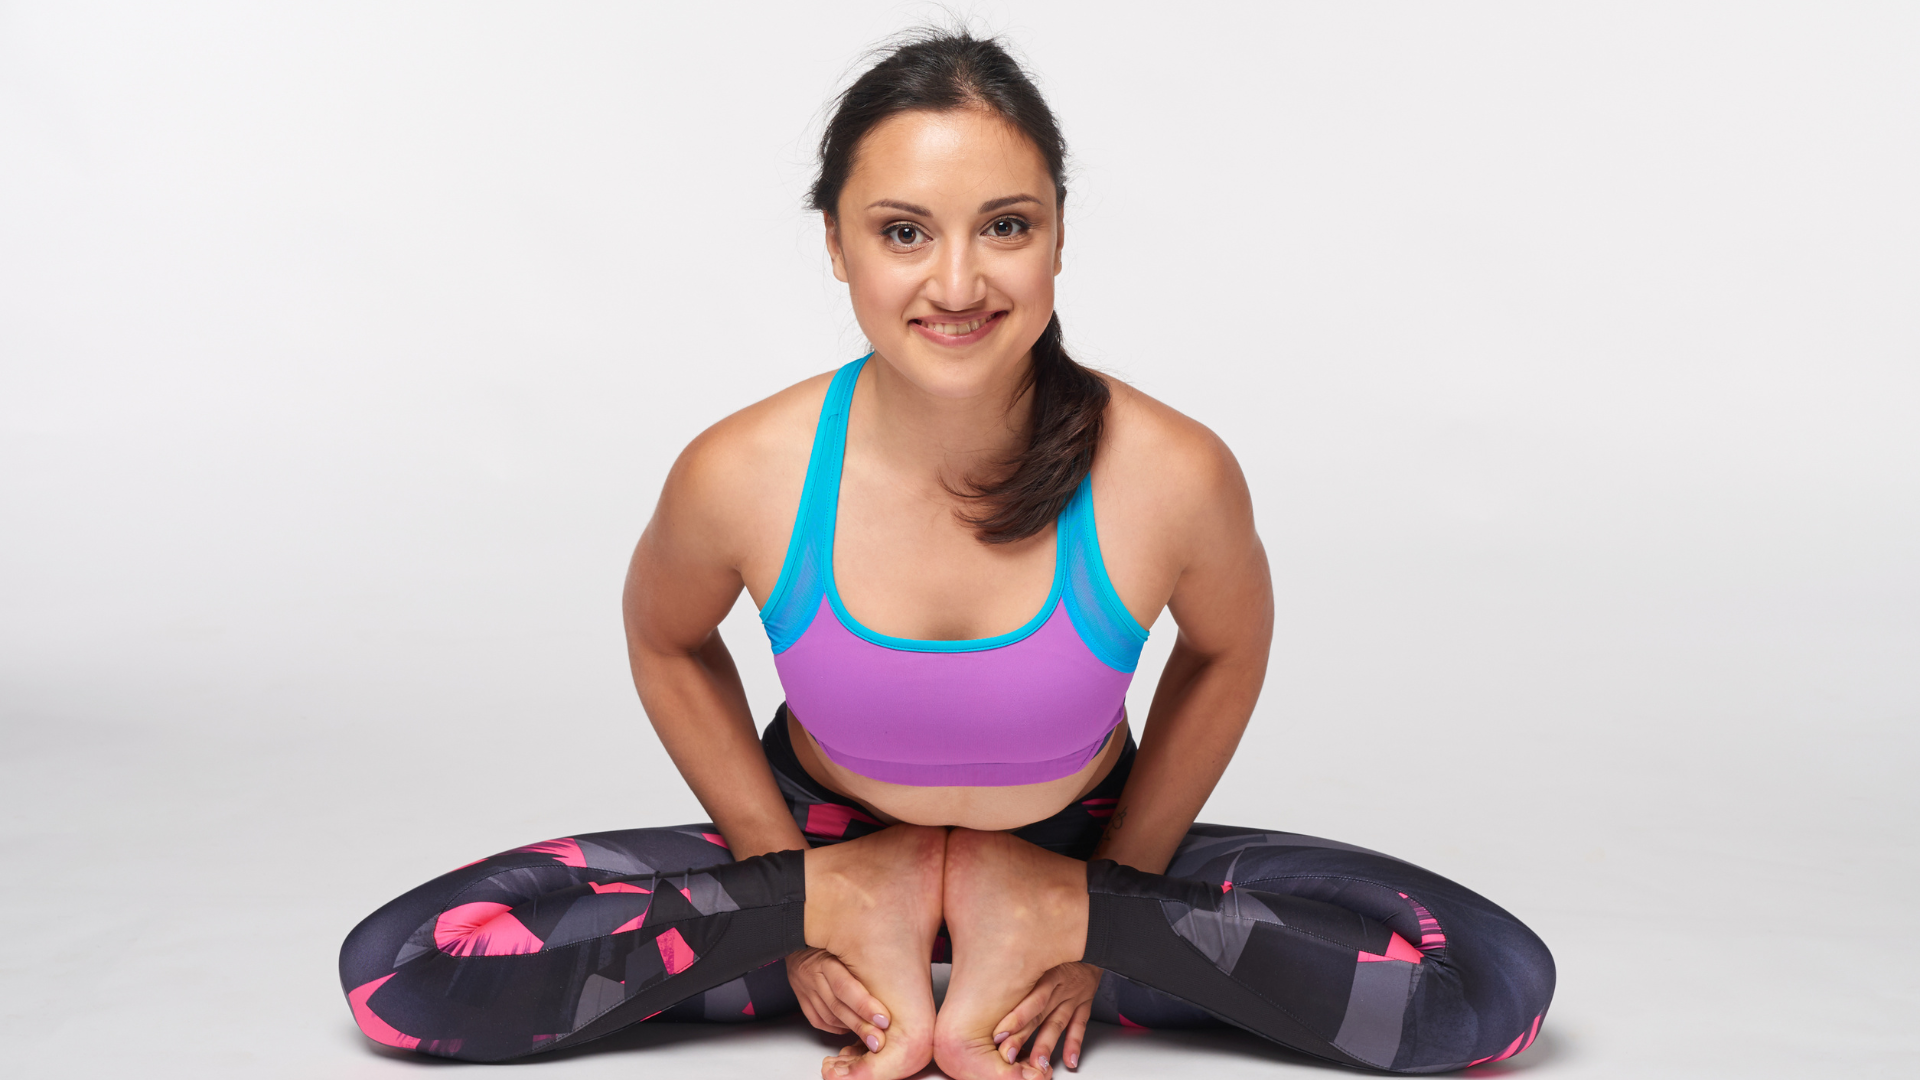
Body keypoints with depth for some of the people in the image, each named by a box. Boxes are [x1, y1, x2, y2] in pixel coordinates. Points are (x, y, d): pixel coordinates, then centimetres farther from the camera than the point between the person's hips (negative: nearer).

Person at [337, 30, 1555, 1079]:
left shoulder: (1171, 475, -25)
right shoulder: (743, 477, -23)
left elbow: (1228, 653, -2)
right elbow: (668, 645, 0)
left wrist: (1108, 904, -1)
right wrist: (791, 891, -3)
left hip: (1083, 860, 0)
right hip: (829, 853, 0)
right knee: (400, 974, -16)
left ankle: (1031, 955, -6)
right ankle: (861, 942, -4)